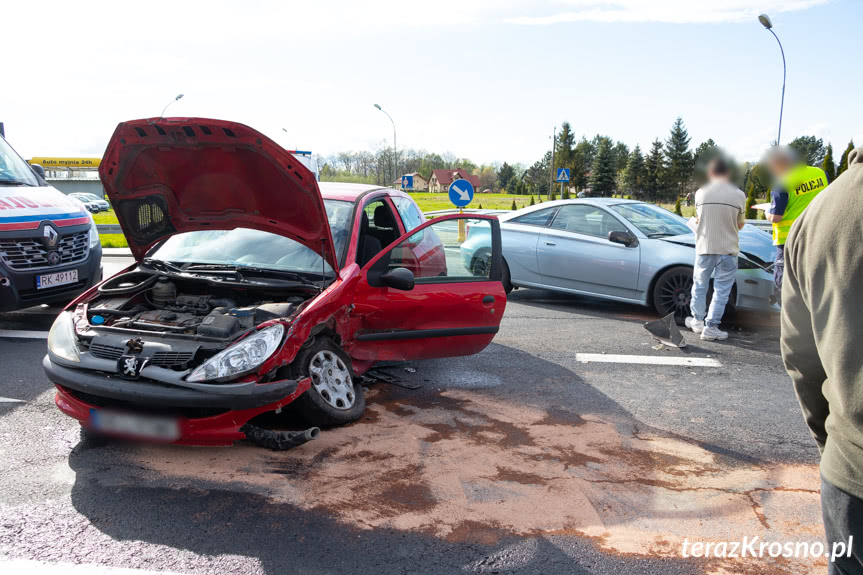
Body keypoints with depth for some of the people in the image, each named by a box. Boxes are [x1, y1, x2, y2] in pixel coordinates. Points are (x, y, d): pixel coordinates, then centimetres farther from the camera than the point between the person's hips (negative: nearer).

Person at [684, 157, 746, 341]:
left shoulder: (701, 193, -5)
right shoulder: (739, 195, -7)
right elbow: (740, 225, 2)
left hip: (704, 248, 1)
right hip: (728, 250, -1)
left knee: (700, 285, 18)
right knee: (721, 290, 6)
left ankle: (697, 320, 29)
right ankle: (711, 327, 5)